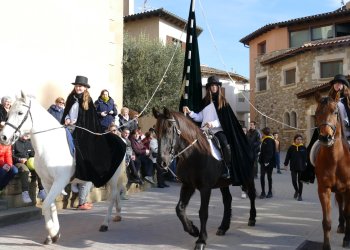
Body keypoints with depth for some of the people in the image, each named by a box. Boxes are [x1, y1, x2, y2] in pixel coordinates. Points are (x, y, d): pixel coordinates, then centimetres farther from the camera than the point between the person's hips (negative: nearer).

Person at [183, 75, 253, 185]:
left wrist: (213, 124, -18)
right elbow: (200, 117, 16)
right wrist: (189, 112, 1)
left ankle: (227, 169, -15)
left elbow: (225, 119, -1)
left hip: (218, 130, -3)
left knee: (226, 146, -31)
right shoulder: (205, 101, 14)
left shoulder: (223, 102, 6)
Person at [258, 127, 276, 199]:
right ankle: (263, 192, 7)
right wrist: (261, 159, 14)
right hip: (263, 161, 7)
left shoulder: (270, 141, -13)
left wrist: (267, 161, -25)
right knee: (262, 176, 2)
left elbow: (270, 152, -20)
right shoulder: (264, 140, 13)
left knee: (269, 177, 4)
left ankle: (270, 192, 15)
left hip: (269, 162, -7)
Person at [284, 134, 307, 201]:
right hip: (293, 167, 0)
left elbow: (306, 157, 2)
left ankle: (300, 195, 15)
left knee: (300, 181, 5)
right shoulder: (291, 148, -1)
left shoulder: (303, 148, -1)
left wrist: (306, 165, 0)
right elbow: (288, 156, 3)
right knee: (294, 180, -1)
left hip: (301, 167, 0)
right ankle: (296, 190, 29)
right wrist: (286, 164, 0)